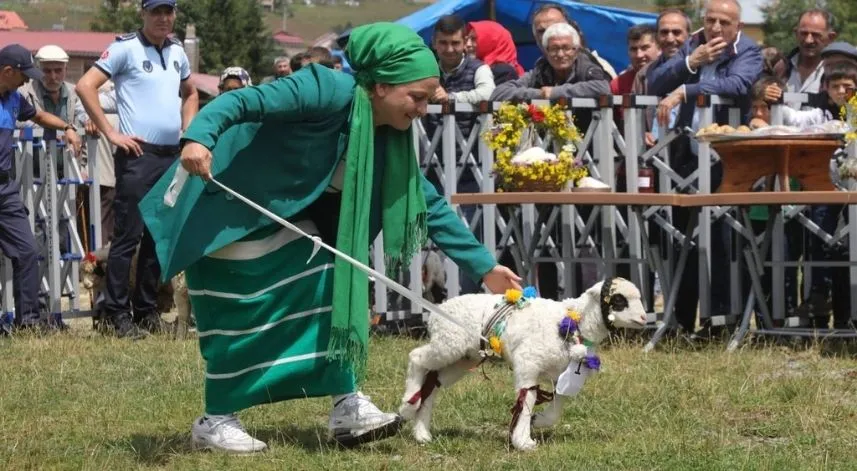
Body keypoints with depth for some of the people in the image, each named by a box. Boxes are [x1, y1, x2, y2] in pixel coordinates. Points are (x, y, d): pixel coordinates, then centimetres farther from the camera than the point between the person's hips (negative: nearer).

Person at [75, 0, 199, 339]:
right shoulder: (126, 48, -6)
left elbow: (190, 94, 33)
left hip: (173, 156, 7)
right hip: (138, 155, -7)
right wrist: (111, 133, -13)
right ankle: (117, 313, -4)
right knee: (128, 236, -7)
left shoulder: (177, 52, 14)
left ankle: (147, 310, 17)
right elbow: (85, 86, -12)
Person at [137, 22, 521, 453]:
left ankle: (346, 406, -4)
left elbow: (429, 205, 5)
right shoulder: (330, 92, -26)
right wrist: (199, 138, -51)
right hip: (227, 207, -8)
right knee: (243, 316, -7)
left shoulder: (391, 138, -2)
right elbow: (244, 102, -32)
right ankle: (214, 422, 5)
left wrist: (484, 267, 2)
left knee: (329, 288, -5)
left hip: (284, 219, 8)